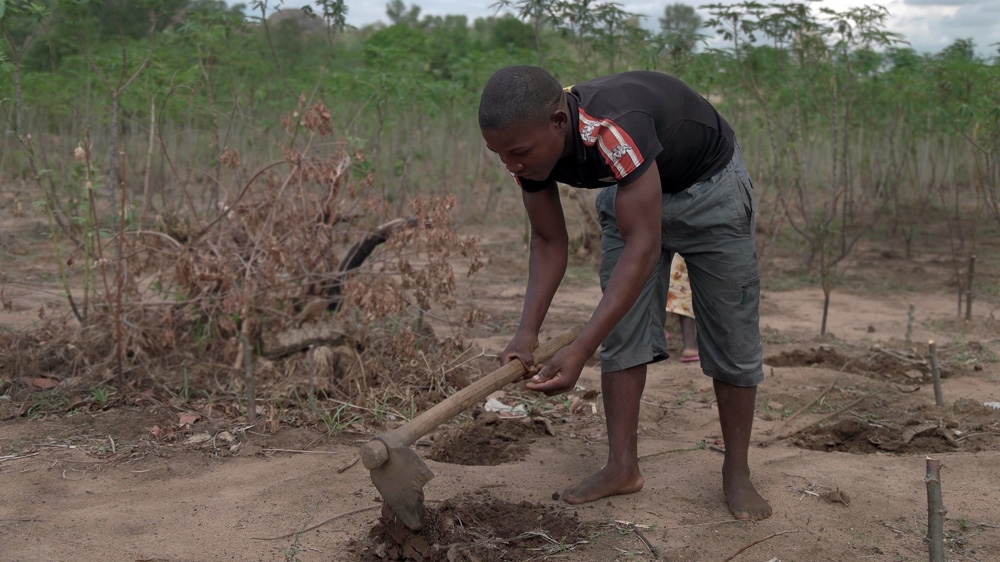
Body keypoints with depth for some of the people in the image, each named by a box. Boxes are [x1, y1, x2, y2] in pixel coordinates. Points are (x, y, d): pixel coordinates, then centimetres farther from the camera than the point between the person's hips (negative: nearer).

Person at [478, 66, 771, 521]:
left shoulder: (615, 128, -44)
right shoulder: (529, 146, -22)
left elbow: (643, 244, -44)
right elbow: (548, 241, -11)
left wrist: (580, 350, -48)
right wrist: (527, 332, -23)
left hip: (708, 184, -5)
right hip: (627, 191, 6)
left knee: (731, 336, -2)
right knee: (621, 331, -2)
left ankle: (737, 472, 11)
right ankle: (623, 467, 7)